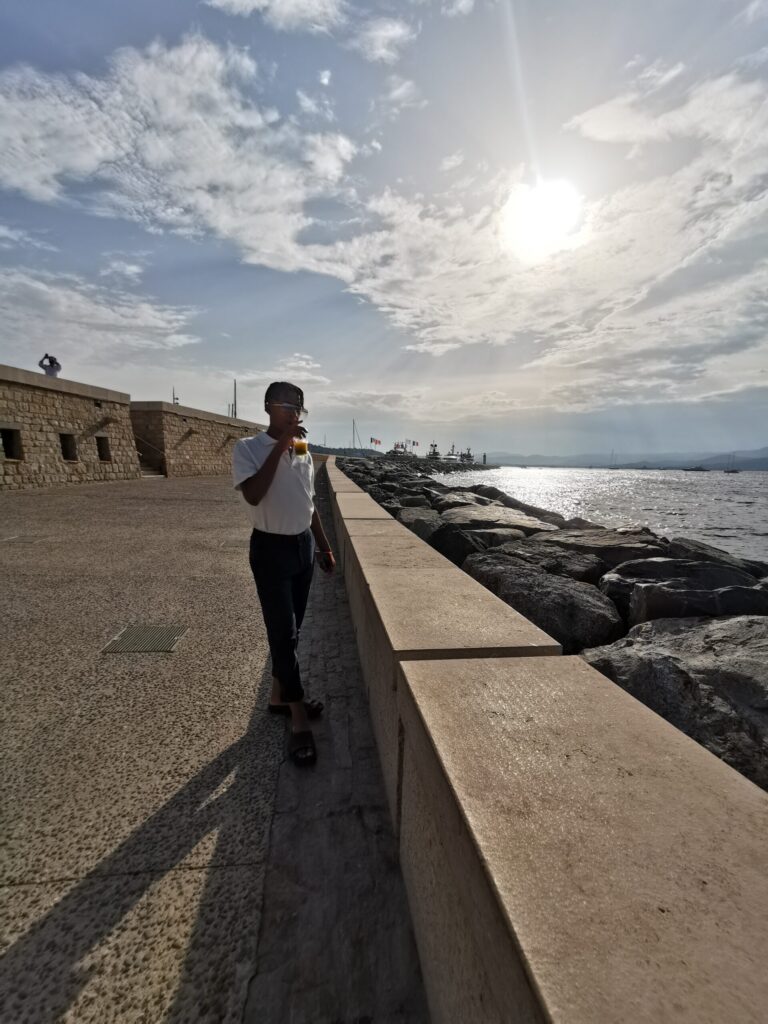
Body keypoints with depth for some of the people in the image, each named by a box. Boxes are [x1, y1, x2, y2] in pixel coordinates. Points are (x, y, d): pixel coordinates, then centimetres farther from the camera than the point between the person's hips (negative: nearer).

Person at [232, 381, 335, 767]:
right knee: (283, 633, 0)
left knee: (290, 630, 16)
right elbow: (253, 495, -26)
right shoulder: (248, 448, -9)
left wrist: (324, 546, 15)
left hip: (303, 546, 6)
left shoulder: (303, 452, 9)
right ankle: (299, 719, 13)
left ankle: (279, 696, 35)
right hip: (271, 548, -6)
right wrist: (279, 447, -24)